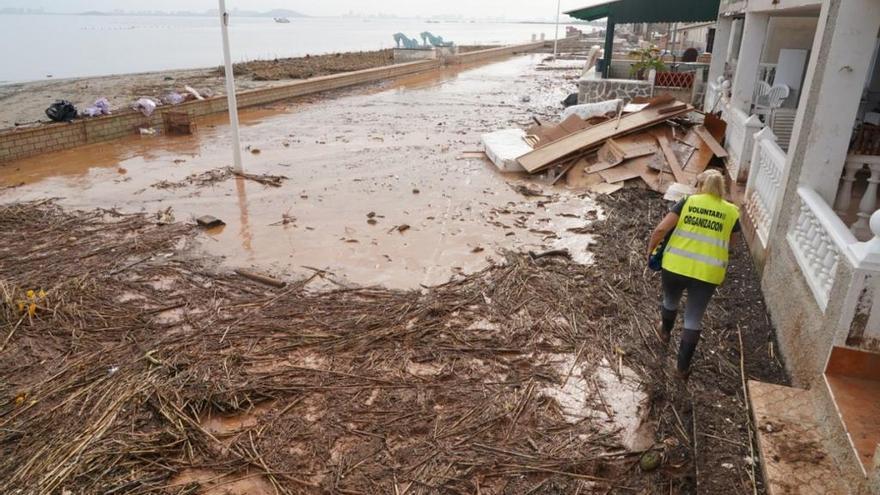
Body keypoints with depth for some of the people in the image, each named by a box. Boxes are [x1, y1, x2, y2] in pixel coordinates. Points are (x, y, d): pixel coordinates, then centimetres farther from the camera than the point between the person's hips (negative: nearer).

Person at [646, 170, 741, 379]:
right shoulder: (732, 212, 5)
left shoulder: (687, 202, 1)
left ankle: (665, 332, 56)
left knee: (670, 302, 29)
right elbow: (728, 244, 17)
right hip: (707, 274, 0)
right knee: (693, 320, 13)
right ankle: (683, 367, 21)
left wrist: (650, 249, 9)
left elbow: (660, 230, -6)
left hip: (675, 266, 0)